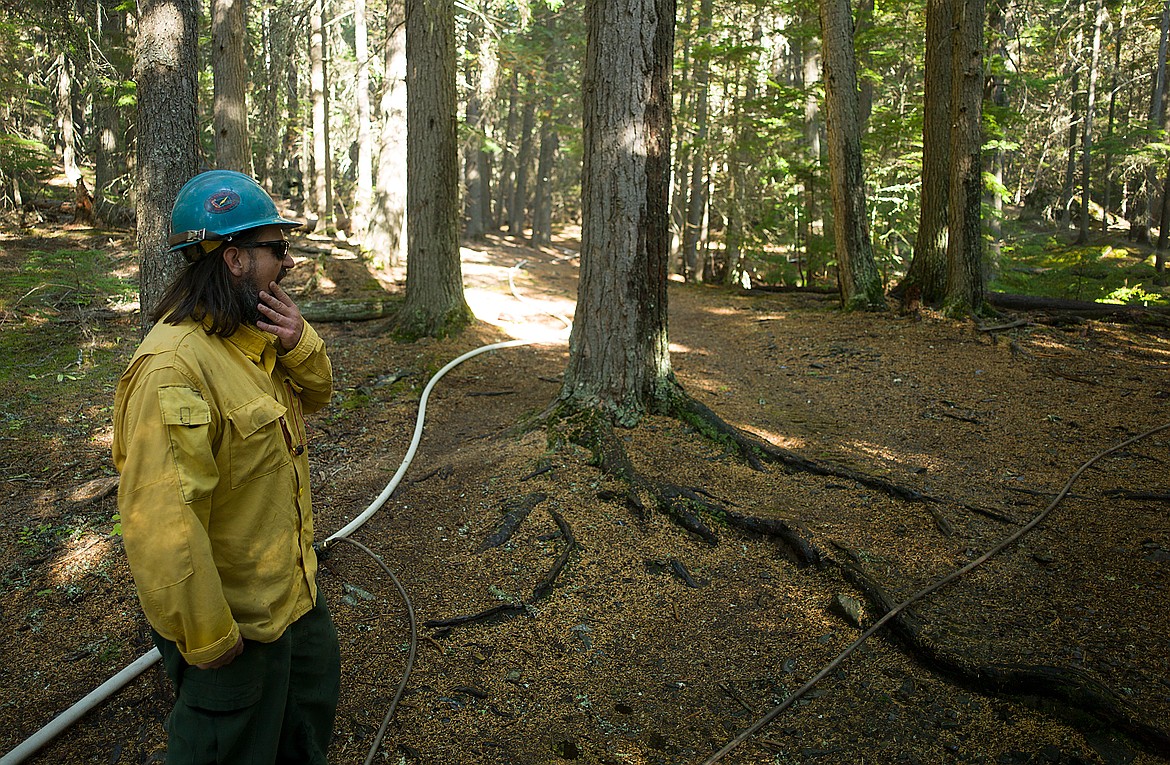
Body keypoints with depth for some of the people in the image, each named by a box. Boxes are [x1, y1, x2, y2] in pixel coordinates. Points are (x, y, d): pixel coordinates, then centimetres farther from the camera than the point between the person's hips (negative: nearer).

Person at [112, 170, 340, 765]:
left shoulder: (253, 334, -1)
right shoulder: (173, 368, -31)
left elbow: (313, 395, 12)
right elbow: (162, 524, -33)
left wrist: (300, 346, -11)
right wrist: (206, 638, -23)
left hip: (291, 585, 9)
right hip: (234, 617, -9)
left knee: (314, 693, 31)